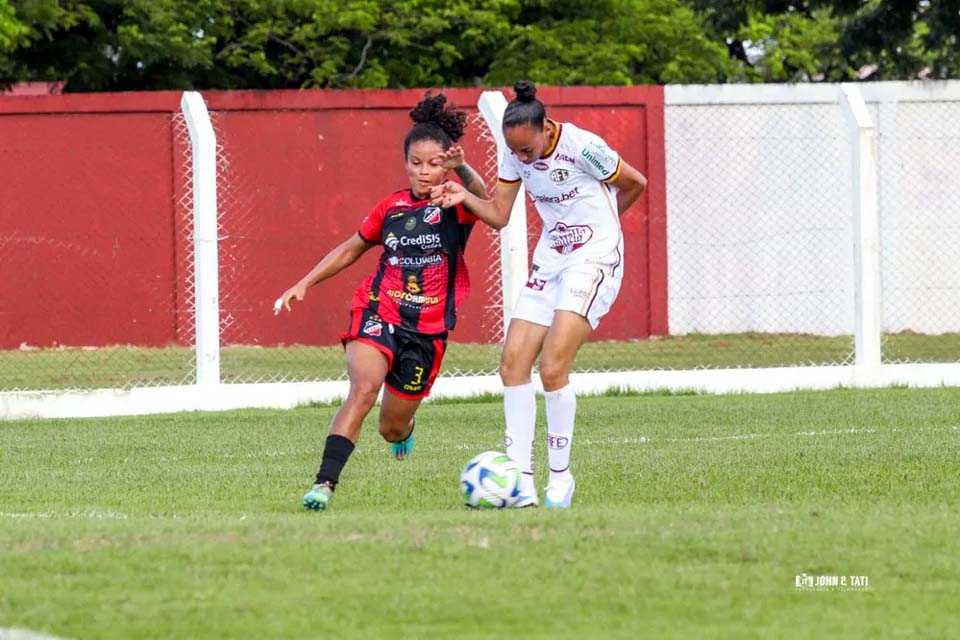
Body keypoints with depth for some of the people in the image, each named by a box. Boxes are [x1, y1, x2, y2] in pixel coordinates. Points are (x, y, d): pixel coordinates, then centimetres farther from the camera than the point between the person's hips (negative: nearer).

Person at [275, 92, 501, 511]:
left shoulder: (455, 207, -3)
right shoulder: (391, 208, 7)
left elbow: (483, 198, -28)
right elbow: (350, 250, 22)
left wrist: (463, 169, -49)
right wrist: (303, 284, 17)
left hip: (428, 330, 0)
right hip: (377, 314, 1)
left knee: (392, 429, 11)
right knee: (363, 389, -29)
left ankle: (404, 429, 51)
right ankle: (324, 483, -34)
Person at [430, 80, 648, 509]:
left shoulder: (581, 147, -19)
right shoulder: (516, 155, 0)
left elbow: (636, 184, -3)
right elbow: (499, 214, 3)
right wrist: (463, 197, -17)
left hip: (594, 260, -7)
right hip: (550, 261, 7)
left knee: (552, 368, -18)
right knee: (513, 362, -5)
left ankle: (560, 476, -3)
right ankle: (521, 480, -4)